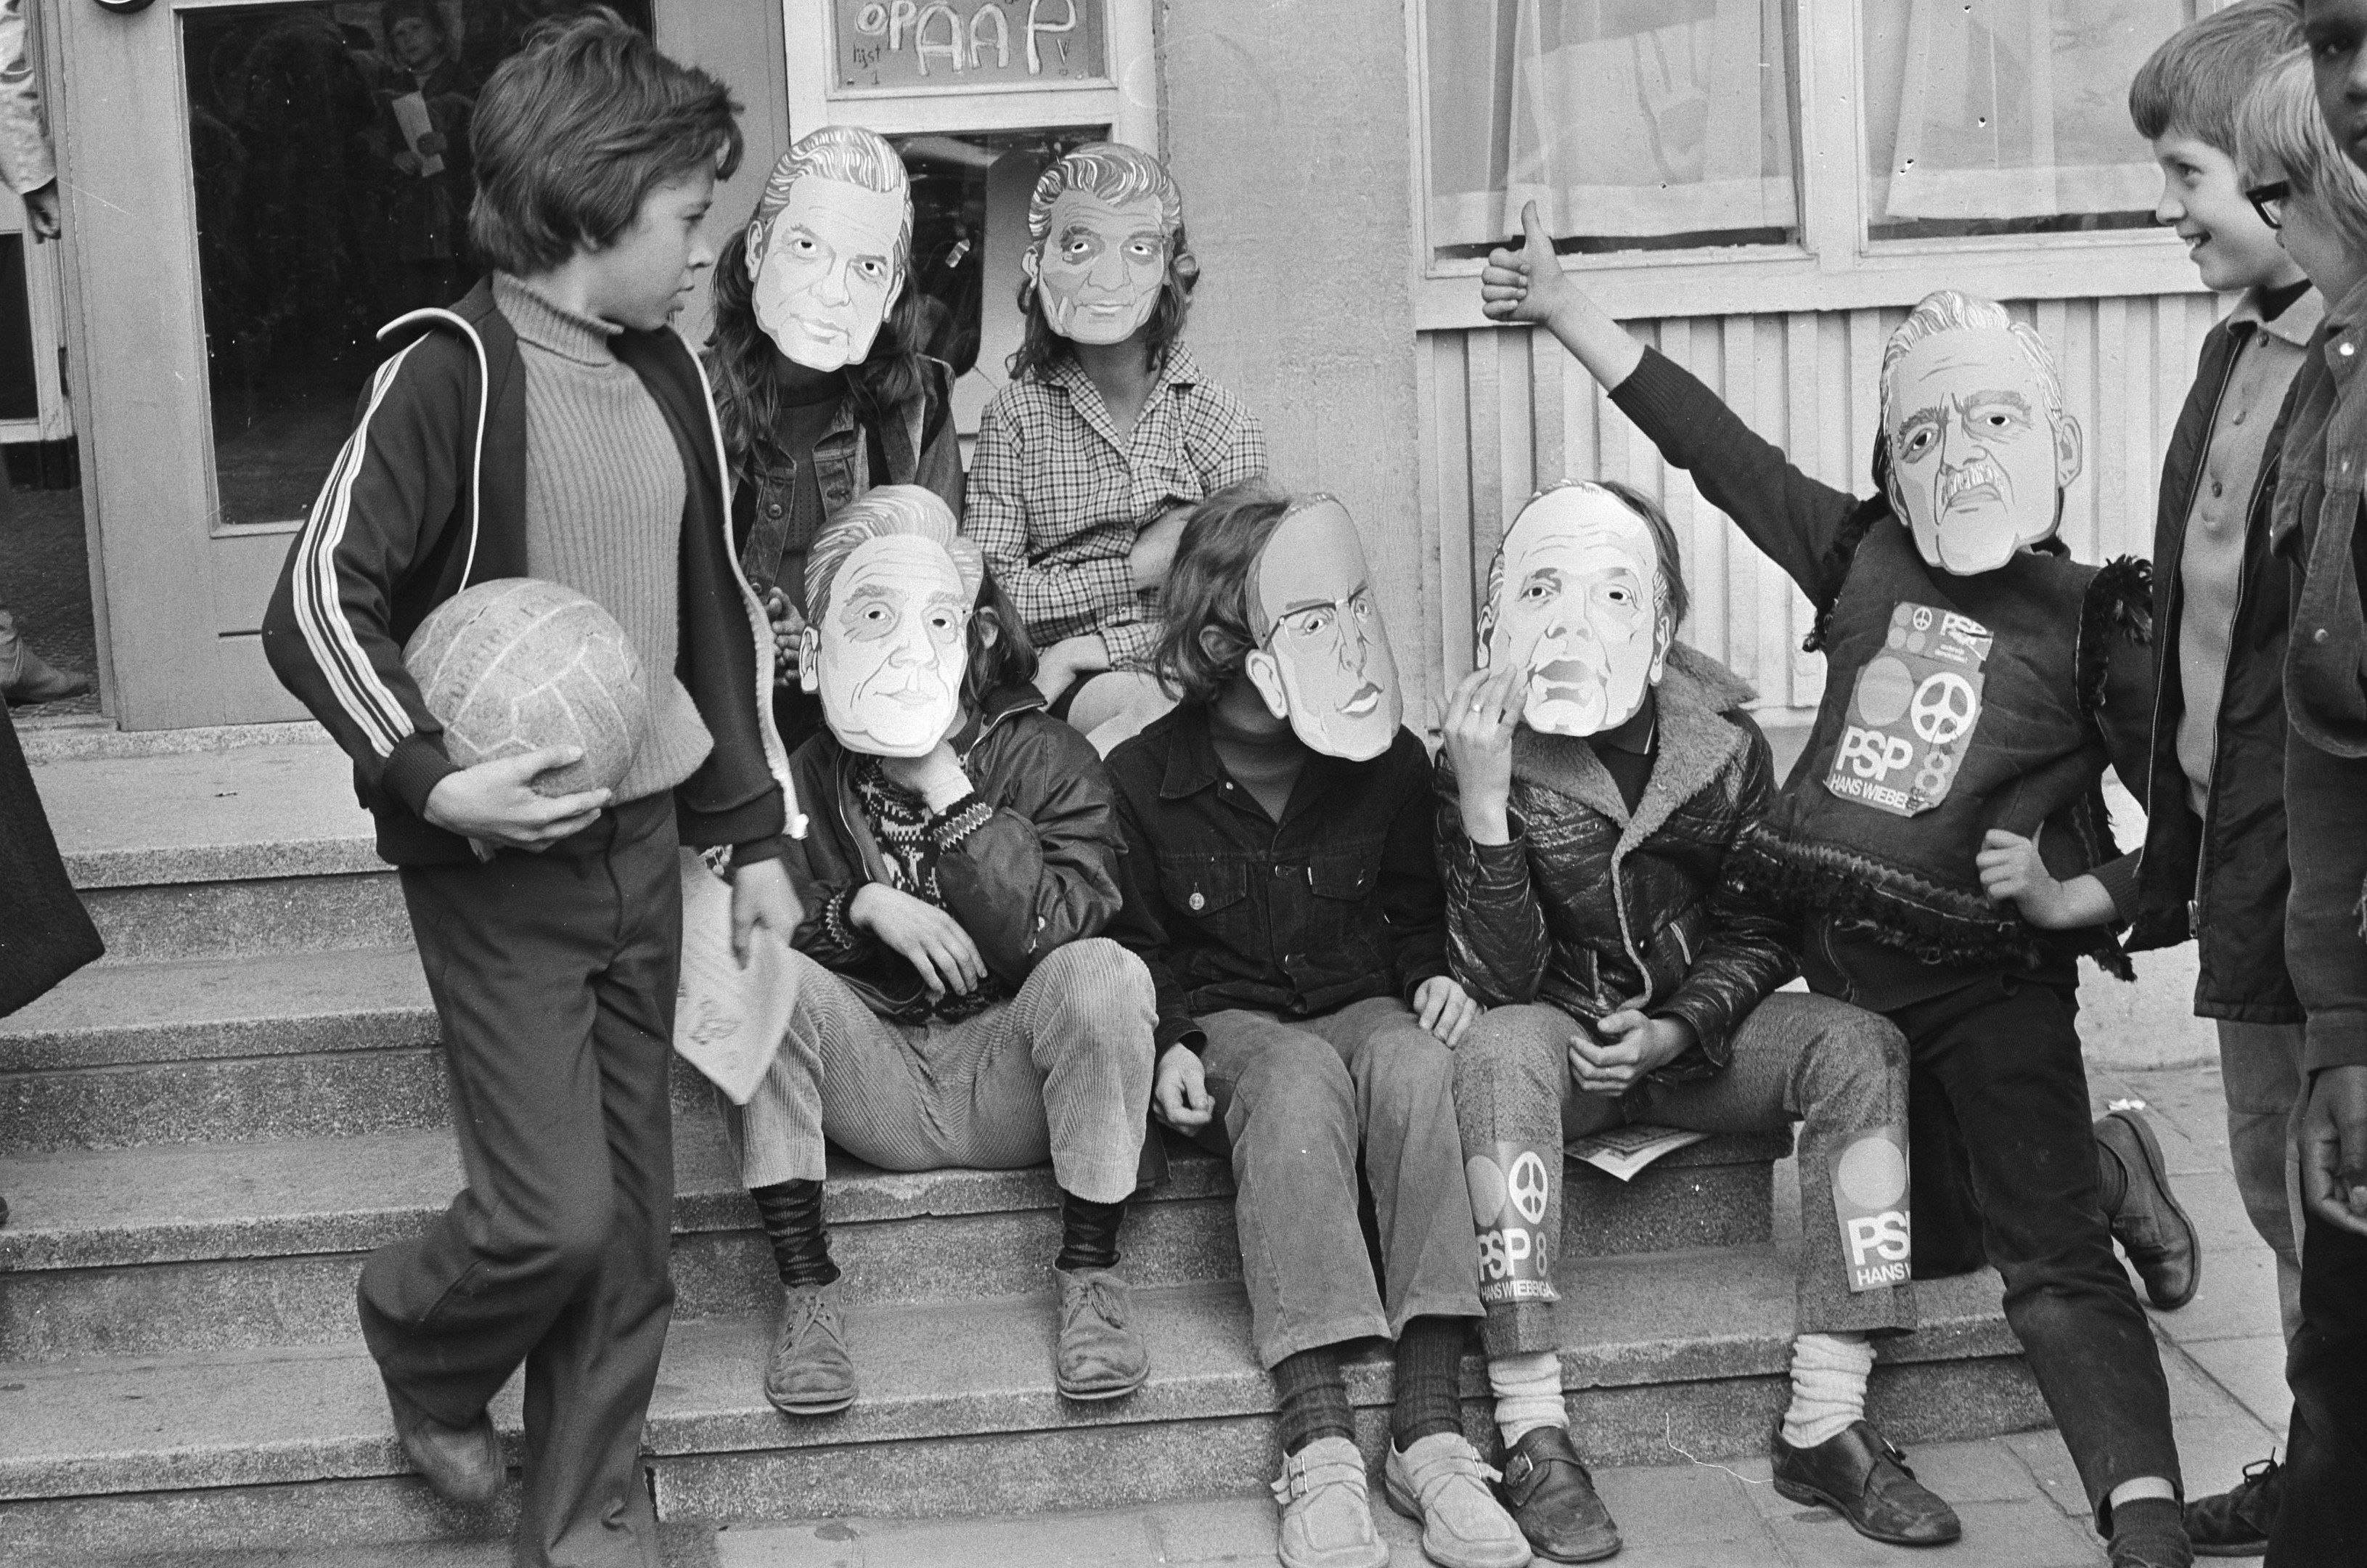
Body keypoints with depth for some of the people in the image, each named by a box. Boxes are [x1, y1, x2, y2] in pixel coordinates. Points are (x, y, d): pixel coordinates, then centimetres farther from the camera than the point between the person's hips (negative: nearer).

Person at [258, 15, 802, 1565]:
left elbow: (722, 612, 15)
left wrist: (757, 836, 13)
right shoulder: (451, 374, -13)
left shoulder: (670, 378, 8)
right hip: (501, 864, -6)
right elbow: (317, 606, -16)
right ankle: (424, 1353, 24)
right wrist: (433, 780, -26)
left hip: (643, 843, 6)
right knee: (554, 1215, -8)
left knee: (633, 1214, 9)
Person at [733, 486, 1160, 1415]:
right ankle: (806, 1293, -19)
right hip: (873, 1085, 1)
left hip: (1007, 1086, -1)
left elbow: (1053, 928, -20)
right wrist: (862, 906, -22)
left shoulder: (1044, 756, -4)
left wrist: (944, 783, -20)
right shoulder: (797, 770, 1)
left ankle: (1089, 1275, -16)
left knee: (1105, 974, -30)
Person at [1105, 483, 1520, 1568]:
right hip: (1228, 1023, -2)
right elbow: (1138, 941, 7)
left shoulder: (1389, 762, 3)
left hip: (1363, 1005, 2)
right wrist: (1170, 1045, -9)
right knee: (1299, 1078, -38)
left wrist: (1433, 974, -3)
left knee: (1411, 1062, -35)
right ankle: (1318, 1447, -44)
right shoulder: (1143, 780, -3)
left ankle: (1429, 1429, -38)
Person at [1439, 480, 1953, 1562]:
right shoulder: (1481, 759, -12)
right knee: (1500, 1052, -36)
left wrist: (1682, 1028, -16)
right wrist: (1482, 807, -31)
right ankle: (1532, 1435, -36)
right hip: (1560, 1033, -3)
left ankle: (1823, 1425, -23)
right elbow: (1501, 981, -19)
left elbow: (1763, 933, 4)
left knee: (1860, 1046, -23)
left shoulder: (1724, 744, -6)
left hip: (1696, 1030, 3)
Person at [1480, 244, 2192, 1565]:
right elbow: (1714, 445, 11)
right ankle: (2104, 1171, 41)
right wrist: (1562, 304, 12)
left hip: (1992, 975, -5)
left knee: (2052, 1263, -14)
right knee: (1925, 1239, 15)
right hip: (1844, 960, 5)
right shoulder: (1864, 557, 8)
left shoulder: (2093, 624, -4)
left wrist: (2081, 900, -16)